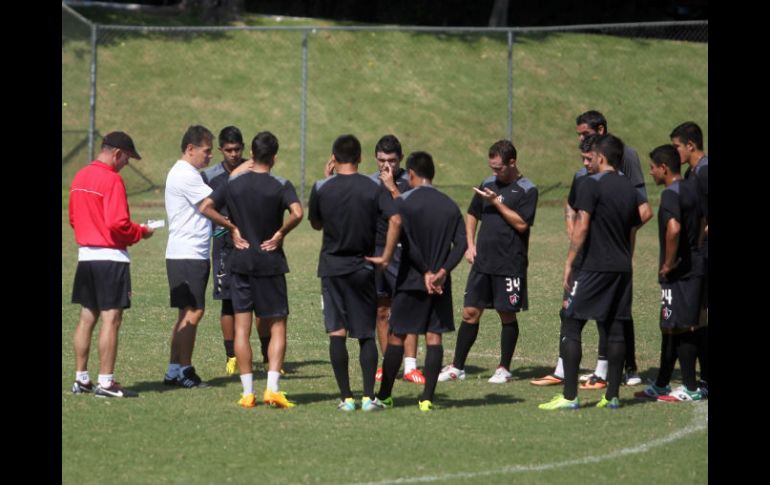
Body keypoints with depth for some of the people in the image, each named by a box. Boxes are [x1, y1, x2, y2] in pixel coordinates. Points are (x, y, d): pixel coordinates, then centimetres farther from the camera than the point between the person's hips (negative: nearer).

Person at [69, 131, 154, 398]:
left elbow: (73, 218, 17)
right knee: (111, 318, -6)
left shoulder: (80, 177, 11)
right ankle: (106, 382, -8)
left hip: (85, 254, 8)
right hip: (111, 257, -8)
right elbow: (118, 224, -20)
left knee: (87, 317, 13)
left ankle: (81, 378, 15)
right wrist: (141, 232, -4)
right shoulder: (111, 180, -15)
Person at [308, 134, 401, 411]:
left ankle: (346, 397, -3)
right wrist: (386, 256, -8)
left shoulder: (322, 188, -4)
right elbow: (395, 220, -16)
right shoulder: (374, 188, -3)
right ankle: (368, 396, 1)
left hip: (332, 266, -1)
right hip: (363, 268, 1)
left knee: (336, 333, 1)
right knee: (366, 334, 7)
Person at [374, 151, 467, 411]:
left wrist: (426, 273, -9)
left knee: (397, 336, 6)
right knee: (434, 337, 4)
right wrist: (443, 271, -9)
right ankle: (427, 398, -2)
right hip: (441, 283, 3)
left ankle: (384, 396, 11)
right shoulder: (450, 206, 8)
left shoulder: (403, 202, -6)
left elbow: (407, 243, -14)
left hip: (411, 282, -3)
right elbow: (461, 243, -2)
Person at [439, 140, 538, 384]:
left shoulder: (527, 190, -6)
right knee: (470, 312, 4)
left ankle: (504, 368, 14)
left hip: (510, 264, -5)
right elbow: (472, 215, 21)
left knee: (507, 316, 3)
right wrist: (470, 244, 9)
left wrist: (497, 202, -16)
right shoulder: (488, 184, 11)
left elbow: (522, 224, -16)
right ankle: (457, 367, 9)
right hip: (482, 261, 5)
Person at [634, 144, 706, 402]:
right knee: (669, 327, 16)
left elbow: (673, 229, -31)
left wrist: (668, 265, -21)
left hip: (679, 272, -9)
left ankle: (690, 388, -1)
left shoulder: (671, 194, -16)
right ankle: (661, 385, 23)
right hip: (695, 265, 9)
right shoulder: (692, 189, 13)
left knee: (680, 328, -4)